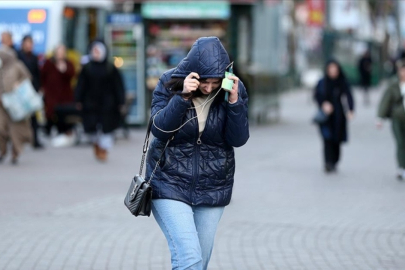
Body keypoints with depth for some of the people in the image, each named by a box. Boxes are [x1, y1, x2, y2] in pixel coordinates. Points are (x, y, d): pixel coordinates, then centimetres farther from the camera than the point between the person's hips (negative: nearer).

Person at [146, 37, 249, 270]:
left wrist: (234, 102, -25)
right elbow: (159, 129, -17)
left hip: (212, 189, 3)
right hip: (171, 185, -3)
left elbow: (239, 139, -10)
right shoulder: (169, 84, -9)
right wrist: (182, 97, -29)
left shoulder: (234, 90, -6)